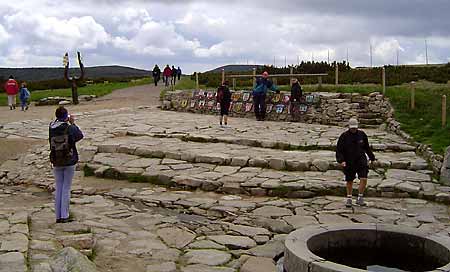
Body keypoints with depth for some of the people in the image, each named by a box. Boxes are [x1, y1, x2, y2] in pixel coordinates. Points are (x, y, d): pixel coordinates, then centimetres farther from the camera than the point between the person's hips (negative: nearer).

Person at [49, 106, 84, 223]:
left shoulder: (51, 128, -6)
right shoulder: (70, 128, -13)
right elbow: (80, 135, 4)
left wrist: (59, 121, 9)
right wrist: (73, 123, 11)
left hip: (56, 162, 3)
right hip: (69, 162, -3)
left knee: (58, 189, 11)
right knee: (66, 189, 4)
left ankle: (58, 216, 14)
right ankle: (64, 216, 4)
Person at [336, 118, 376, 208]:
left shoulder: (362, 134, 2)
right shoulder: (344, 136, -6)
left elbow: (367, 147, 16)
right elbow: (339, 150, -6)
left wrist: (372, 158, 21)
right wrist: (341, 160, -20)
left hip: (361, 160, 1)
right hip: (349, 162, -1)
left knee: (364, 179, -12)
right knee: (349, 181, 9)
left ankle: (360, 198, 3)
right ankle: (349, 199, 25)